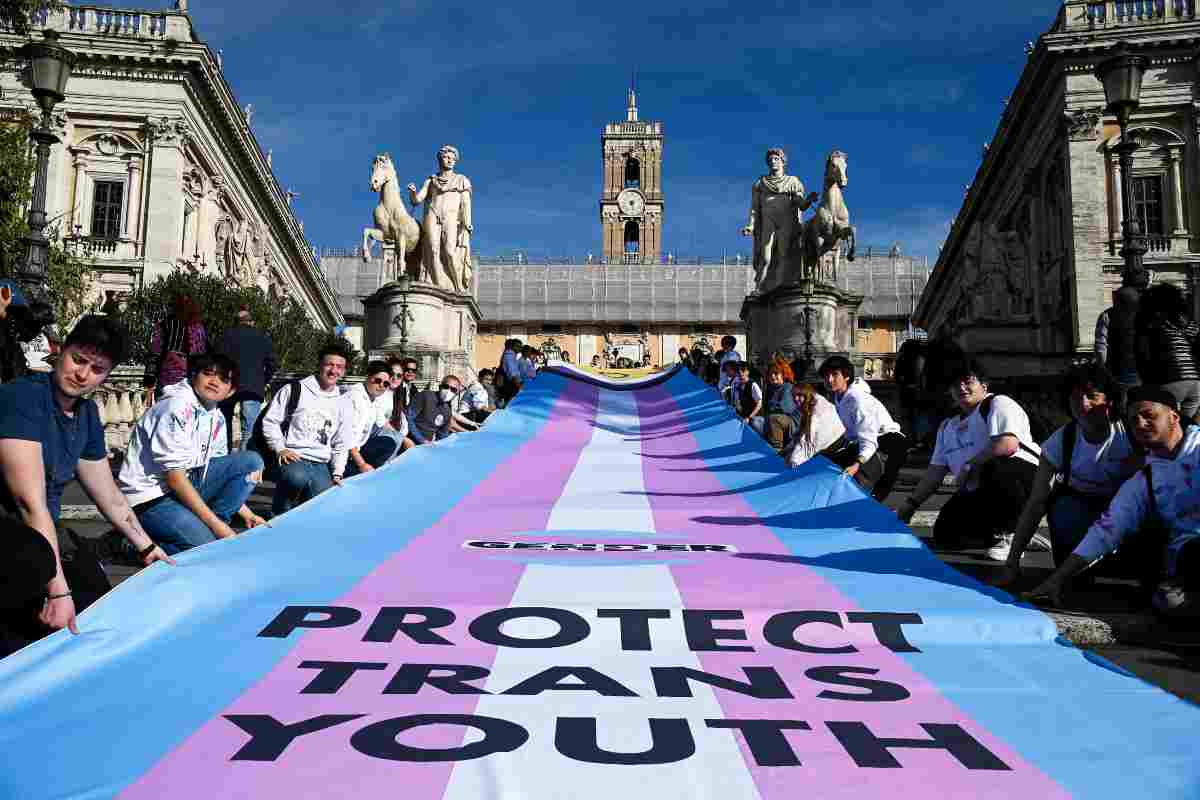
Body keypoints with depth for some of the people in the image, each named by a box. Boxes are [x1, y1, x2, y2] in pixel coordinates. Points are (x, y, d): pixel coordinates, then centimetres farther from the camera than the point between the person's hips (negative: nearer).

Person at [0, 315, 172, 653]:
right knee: (35, 559, -39)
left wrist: (147, 548, 22)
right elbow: (31, 502, -28)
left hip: (40, 536, 9)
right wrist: (58, 589, -32)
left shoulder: (87, 413, 5)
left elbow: (112, 499, 17)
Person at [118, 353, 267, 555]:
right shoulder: (177, 407, -18)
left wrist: (246, 514, 7)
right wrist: (217, 524, -22)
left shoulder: (217, 419, 8)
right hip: (150, 497, -8)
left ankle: (205, 528, -6)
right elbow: (174, 477, -22)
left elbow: (221, 474, 15)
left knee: (252, 461, -2)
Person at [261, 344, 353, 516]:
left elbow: (341, 445, 21)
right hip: (292, 457, -3)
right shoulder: (294, 390, 4)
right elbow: (270, 421, 3)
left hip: (320, 463, 3)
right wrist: (280, 449, -10)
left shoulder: (341, 405, 16)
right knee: (298, 477, -39)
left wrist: (337, 474, 9)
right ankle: (279, 515, -10)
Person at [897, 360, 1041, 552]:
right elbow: (936, 471, 20)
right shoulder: (947, 426, 22)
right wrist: (911, 504, 14)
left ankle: (1008, 531, -19)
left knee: (994, 469, -40)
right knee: (945, 533, -14)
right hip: (976, 494, 6)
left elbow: (1008, 444, -19)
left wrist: (970, 465, -13)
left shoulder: (998, 404, 0)